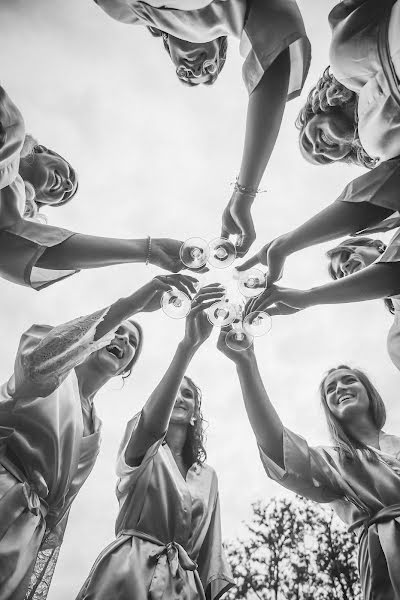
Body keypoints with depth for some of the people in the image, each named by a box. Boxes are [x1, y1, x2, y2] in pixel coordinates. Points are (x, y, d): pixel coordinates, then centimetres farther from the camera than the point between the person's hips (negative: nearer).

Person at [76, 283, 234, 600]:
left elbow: (209, 547, 15)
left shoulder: (207, 474, 16)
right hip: (130, 571, -4)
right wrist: (188, 344, -36)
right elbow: (151, 421, -22)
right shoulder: (141, 448, 3)